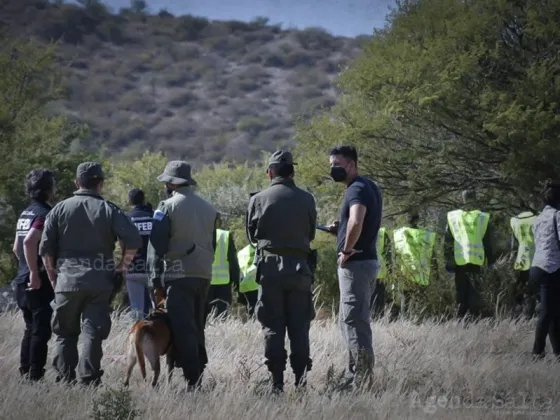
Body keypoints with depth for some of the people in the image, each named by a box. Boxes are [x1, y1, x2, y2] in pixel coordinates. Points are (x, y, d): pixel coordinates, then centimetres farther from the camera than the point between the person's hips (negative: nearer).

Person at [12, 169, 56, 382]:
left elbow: (17, 247, 22)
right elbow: (29, 241, -28)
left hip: (22, 281, 9)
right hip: (40, 283, -9)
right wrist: (35, 273, -22)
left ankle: (25, 372, 18)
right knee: (42, 330, -5)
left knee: (31, 328, 16)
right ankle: (35, 375, -6)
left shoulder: (25, 213, 15)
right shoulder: (44, 213, -14)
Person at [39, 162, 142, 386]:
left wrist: (52, 275, 12)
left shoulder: (60, 209, 5)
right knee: (93, 334, 0)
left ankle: (64, 381, 7)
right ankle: (89, 381, -7)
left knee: (65, 334, 11)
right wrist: (123, 265, 4)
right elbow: (133, 240, -10)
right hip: (100, 283, -1)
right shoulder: (109, 210, 1)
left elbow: (45, 248, 2)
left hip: (67, 281, 1)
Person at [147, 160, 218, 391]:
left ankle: (193, 379, -13)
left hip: (179, 275, -6)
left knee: (183, 329, -6)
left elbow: (157, 244, -9)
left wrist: (155, 274, -6)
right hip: (204, 275, 6)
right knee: (197, 327, 16)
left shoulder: (167, 207, -6)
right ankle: (201, 371, 15)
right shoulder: (208, 208, 14)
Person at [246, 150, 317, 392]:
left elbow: (252, 235, 6)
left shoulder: (259, 199, -4)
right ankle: (301, 379, 4)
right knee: (299, 326, 7)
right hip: (299, 266, 1)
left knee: (273, 326, 3)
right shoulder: (306, 200, 0)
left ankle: (277, 381, 0)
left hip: (270, 265, -1)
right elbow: (311, 234, 10)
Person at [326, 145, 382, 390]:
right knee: (348, 321, 18)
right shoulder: (369, 187, 16)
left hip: (355, 263, -11)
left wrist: (346, 250, -21)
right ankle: (355, 375, 24)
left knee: (355, 322, -9)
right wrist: (340, 230, 13)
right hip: (366, 259, 11)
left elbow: (356, 222, -34)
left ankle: (362, 382, -9)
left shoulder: (357, 190, -16)